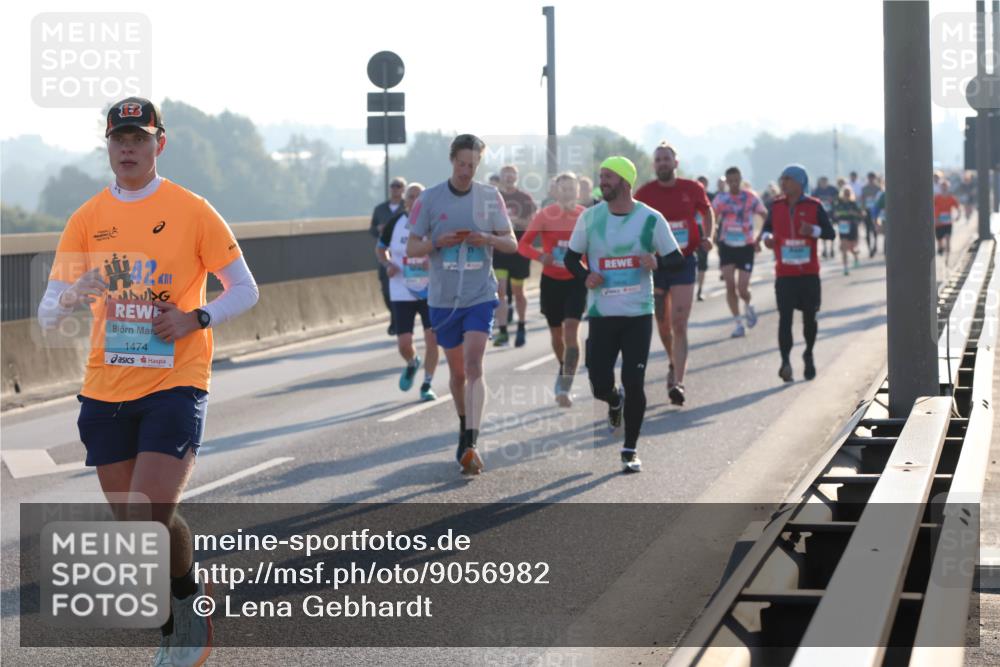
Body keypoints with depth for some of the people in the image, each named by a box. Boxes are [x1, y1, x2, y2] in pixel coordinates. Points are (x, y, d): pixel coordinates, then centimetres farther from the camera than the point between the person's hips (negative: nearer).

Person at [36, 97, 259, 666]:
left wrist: (196, 318, -15)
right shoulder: (86, 220, 7)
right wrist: (72, 297, -19)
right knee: (131, 523, 7)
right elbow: (48, 315, 5)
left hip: (176, 383, -4)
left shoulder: (192, 211, -2)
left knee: (154, 513, -17)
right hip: (106, 389, 4)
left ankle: (189, 595, 13)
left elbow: (245, 290, 3)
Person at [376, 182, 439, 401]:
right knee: (403, 343, -3)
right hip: (402, 292, 1)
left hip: (430, 291, -1)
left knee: (432, 338, -7)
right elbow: (380, 248, 12)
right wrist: (388, 264, -8)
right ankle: (412, 364, 33)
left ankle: (427, 385, 9)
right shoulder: (395, 223, -1)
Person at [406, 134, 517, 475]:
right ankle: (464, 427, 34)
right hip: (443, 299, 1)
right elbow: (412, 248, 3)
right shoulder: (429, 199, 0)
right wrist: (438, 242, -17)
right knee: (457, 372, 11)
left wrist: (488, 239, -16)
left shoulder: (490, 197, 1)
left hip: (480, 296, -1)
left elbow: (512, 244, 4)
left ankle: (470, 444, -21)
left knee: (474, 365, -16)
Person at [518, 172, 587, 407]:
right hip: (551, 281, 1)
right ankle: (564, 369, 43)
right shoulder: (545, 215, -7)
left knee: (571, 331, -16)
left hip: (576, 281, -1)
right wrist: (540, 256, -25)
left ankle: (565, 387, -18)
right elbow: (523, 244, -5)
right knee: (556, 333, 13)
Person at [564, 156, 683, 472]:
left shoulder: (651, 219, -4)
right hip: (601, 315, 2)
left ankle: (630, 450, 11)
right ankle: (615, 401, 39)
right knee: (599, 386, 0)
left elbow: (678, 259, 2)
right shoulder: (590, 217, 2)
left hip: (638, 315, -2)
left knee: (634, 385, -5)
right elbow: (571, 256, 12)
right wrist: (585, 276, -9)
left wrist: (658, 262, -21)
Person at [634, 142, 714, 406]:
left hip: (684, 263, -1)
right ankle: (674, 364, 40)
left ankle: (677, 382, -14)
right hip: (655, 263, 1)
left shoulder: (692, 189, -1)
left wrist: (708, 237, 1)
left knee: (679, 325, -11)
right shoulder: (644, 193, -3)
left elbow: (707, 211, 17)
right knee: (663, 323, 13)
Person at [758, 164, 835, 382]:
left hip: (809, 273, -1)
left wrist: (814, 230, -20)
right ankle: (785, 361, -16)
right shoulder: (777, 206, 7)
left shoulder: (814, 206, -1)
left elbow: (830, 233, 0)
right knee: (785, 317, -10)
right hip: (784, 273, 1)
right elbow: (767, 227, 17)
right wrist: (766, 236, -6)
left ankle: (809, 354, 31)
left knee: (810, 316, 9)